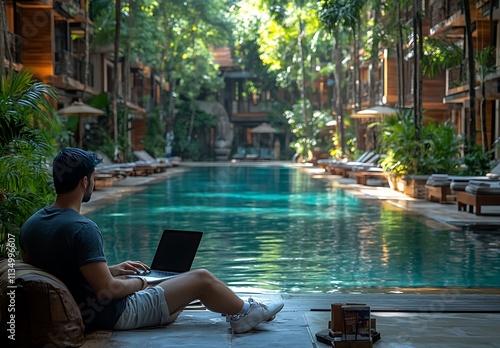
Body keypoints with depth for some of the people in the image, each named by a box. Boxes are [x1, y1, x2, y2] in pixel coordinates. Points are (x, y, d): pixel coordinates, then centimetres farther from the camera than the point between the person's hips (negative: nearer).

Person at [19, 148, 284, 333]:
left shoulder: (30, 225, -2)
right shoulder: (82, 228, -28)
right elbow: (106, 289, -28)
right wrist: (137, 283, -6)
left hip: (82, 313, 9)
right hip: (111, 314, -9)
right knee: (202, 279, 4)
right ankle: (246, 312, 30)